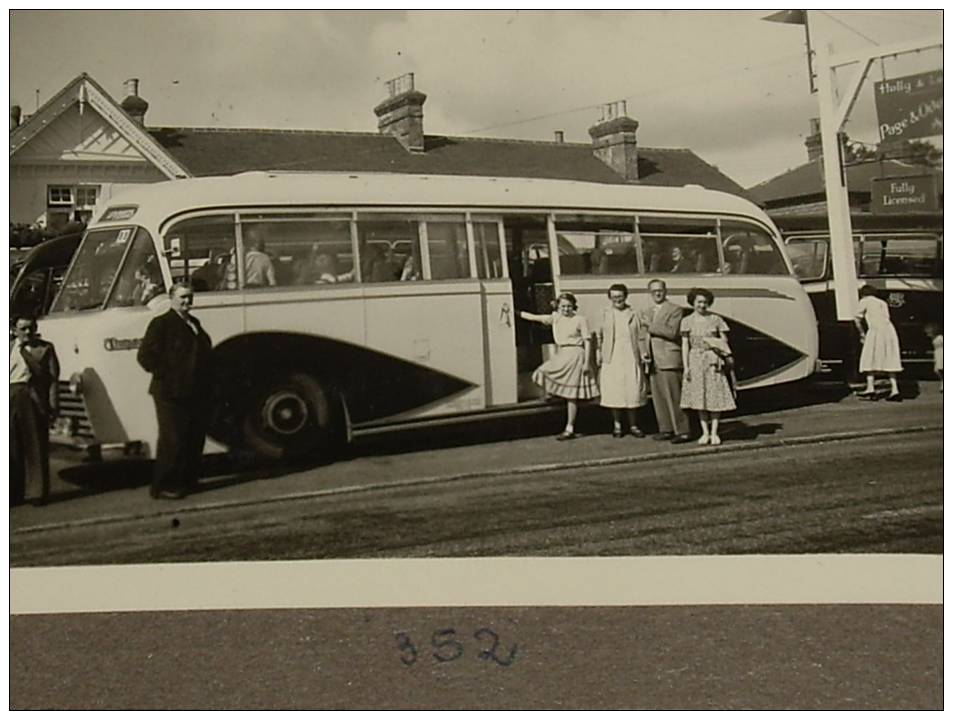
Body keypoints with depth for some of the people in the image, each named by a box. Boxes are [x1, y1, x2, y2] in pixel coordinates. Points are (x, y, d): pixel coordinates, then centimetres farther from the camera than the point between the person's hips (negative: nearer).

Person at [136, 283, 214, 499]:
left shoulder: (194, 323, 17)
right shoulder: (161, 323, -7)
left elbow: (204, 355, 24)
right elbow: (145, 356, -12)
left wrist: (207, 386, 14)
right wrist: (166, 376, -14)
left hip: (196, 393, 8)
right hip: (171, 394, -8)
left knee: (195, 439, 11)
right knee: (172, 441, -5)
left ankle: (188, 481, 22)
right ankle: (162, 487, 3)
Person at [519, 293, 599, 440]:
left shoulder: (580, 320, -5)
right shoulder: (555, 318, 8)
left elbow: (587, 342, -5)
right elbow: (534, 317, 9)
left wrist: (586, 362, -11)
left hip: (575, 356, -6)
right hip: (560, 356, 6)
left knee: (571, 394, -3)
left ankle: (570, 429, 6)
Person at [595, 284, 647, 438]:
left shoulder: (633, 315, 7)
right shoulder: (605, 315, 6)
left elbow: (640, 337, 5)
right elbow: (599, 336, 7)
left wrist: (643, 354, -7)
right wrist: (599, 353, -2)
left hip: (631, 358, 1)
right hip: (612, 359, 0)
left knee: (633, 392, 1)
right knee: (614, 392, 2)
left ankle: (633, 425, 13)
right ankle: (617, 425, 14)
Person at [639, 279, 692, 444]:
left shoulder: (674, 310, -2)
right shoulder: (646, 312, 18)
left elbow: (672, 332, -15)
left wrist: (651, 326, -13)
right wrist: (644, 352, 7)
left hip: (669, 360, -7)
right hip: (653, 361, 7)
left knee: (674, 397, -8)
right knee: (658, 398, 8)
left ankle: (682, 431, -5)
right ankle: (666, 429, 16)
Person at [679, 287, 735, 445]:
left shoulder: (716, 319, 2)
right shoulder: (687, 321, 2)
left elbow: (725, 340, 8)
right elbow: (685, 345, 2)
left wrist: (713, 342, -12)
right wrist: (686, 366, -4)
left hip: (713, 361, -1)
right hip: (696, 360, 1)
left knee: (715, 395, -1)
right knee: (699, 397, 4)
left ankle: (714, 432, 6)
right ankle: (705, 432, 12)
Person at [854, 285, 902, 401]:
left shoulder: (864, 301, 11)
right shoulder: (883, 303, 29)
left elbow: (857, 319, 3)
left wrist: (862, 333, 14)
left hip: (876, 330, -6)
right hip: (890, 330, 6)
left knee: (870, 360, -3)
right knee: (889, 361, 5)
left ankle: (870, 388, -13)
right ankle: (894, 389, -4)